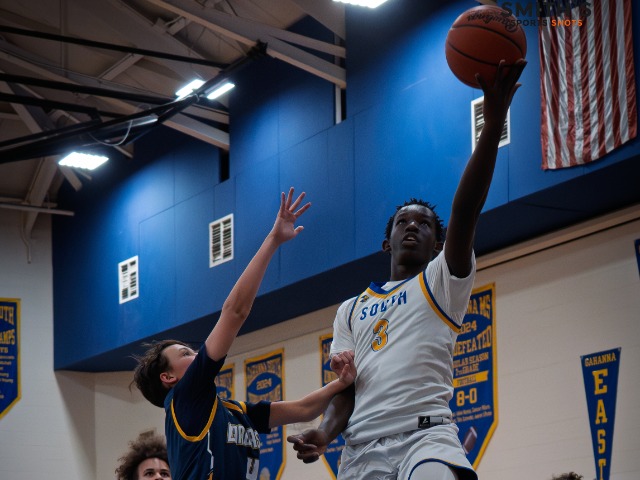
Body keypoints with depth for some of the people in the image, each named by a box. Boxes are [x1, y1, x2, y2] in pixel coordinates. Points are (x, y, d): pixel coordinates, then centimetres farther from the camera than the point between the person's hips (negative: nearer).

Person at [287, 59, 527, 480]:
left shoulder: (442, 284, 12)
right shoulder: (351, 310, 25)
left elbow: (465, 213, -4)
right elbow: (344, 387, 17)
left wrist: (493, 124, -17)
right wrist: (325, 434, -7)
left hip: (425, 435, -4)